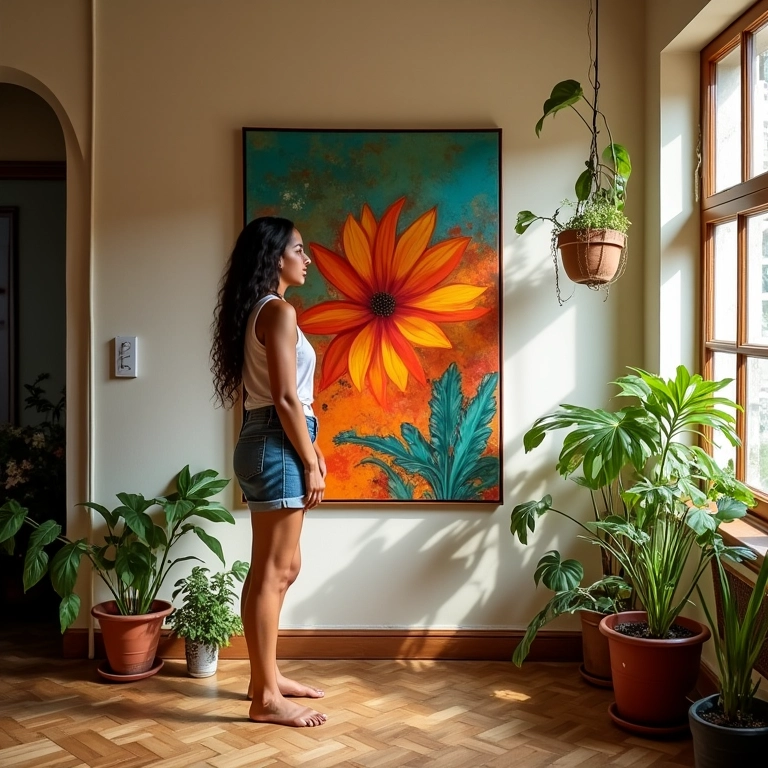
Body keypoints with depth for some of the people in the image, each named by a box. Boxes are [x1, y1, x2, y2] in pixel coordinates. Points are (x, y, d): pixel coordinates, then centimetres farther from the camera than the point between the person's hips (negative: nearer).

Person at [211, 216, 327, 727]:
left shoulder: (259, 311, 17)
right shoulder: (279, 310, -14)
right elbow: (286, 398, -18)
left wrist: (311, 448, 19)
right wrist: (311, 463, -13)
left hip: (269, 443, 10)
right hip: (276, 448, -10)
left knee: (281, 568, 17)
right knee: (272, 573, -3)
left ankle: (267, 675, 28)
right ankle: (266, 698, 7)